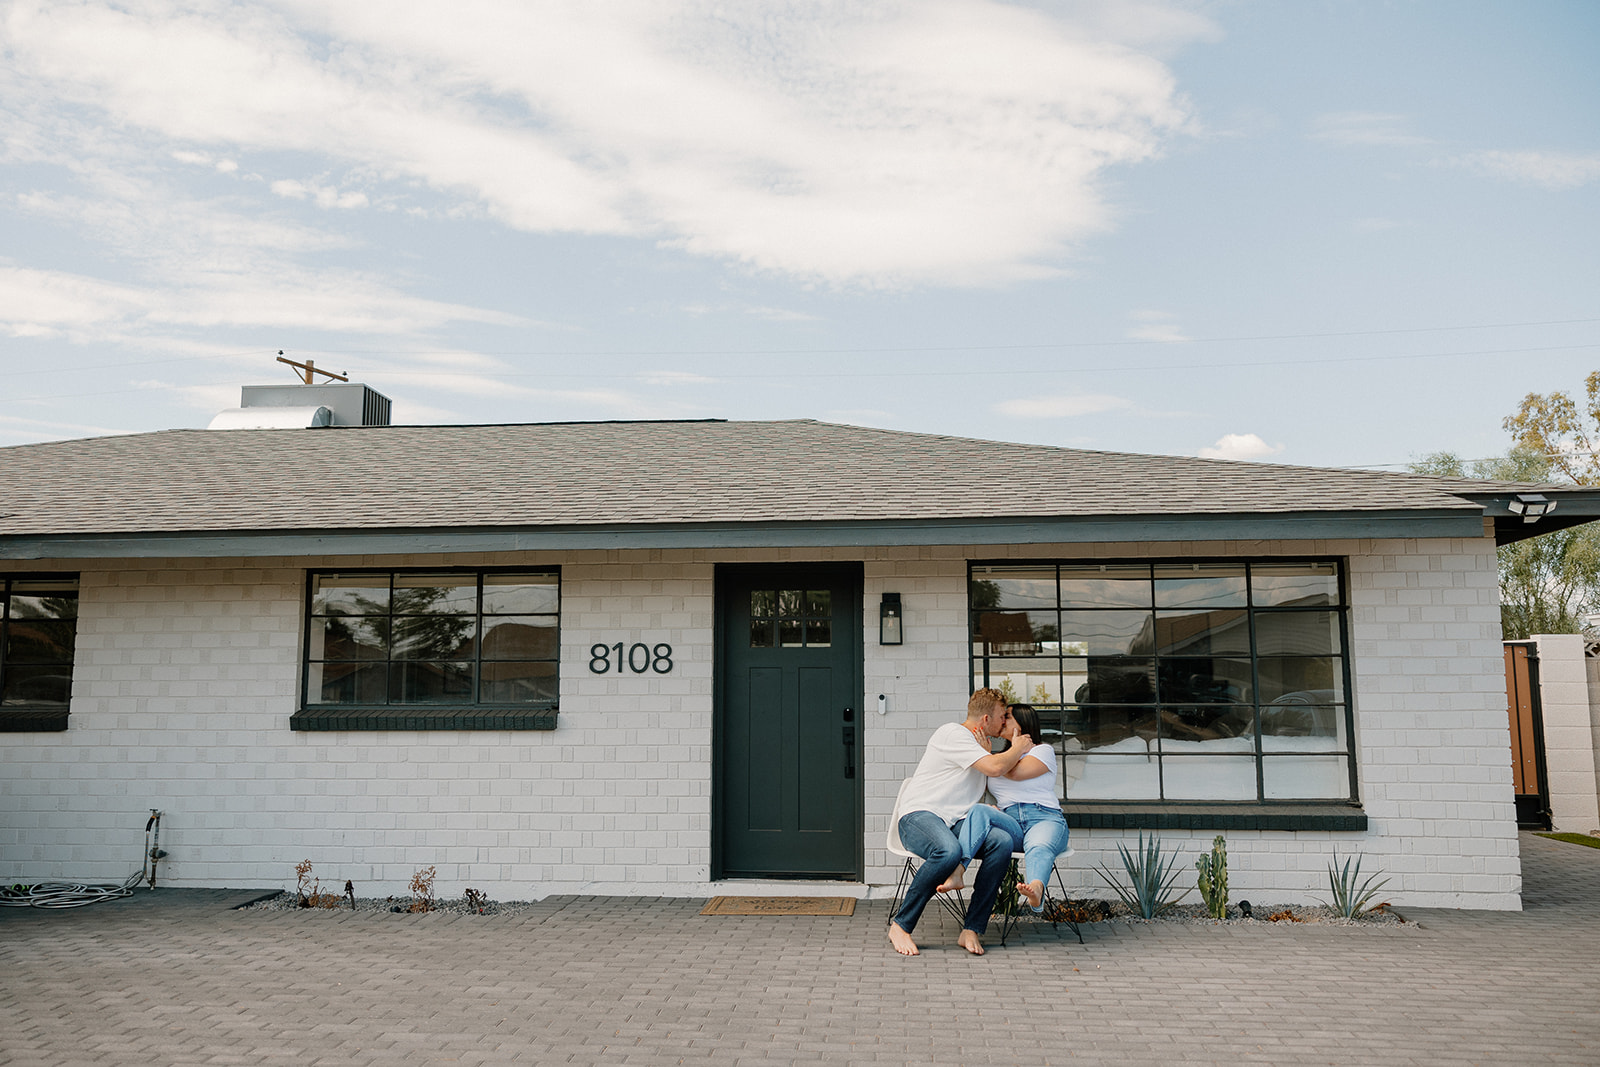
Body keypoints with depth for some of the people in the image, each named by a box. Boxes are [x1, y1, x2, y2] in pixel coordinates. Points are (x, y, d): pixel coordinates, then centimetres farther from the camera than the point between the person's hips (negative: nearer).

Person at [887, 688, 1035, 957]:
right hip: (919, 816, -8)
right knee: (949, 851, -40)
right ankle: (900, 926, -22)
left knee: (1002, 841, -23)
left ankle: (972, 930, -21)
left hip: (955, 823, 8)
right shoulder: (952, 733, -6)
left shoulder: (981, 746, 25)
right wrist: (1019, 748, 2)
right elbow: (995, 767, -15)